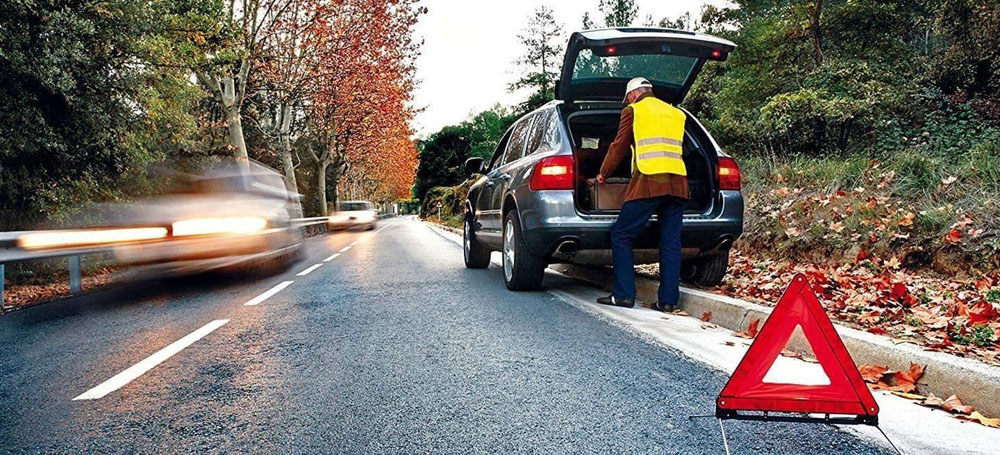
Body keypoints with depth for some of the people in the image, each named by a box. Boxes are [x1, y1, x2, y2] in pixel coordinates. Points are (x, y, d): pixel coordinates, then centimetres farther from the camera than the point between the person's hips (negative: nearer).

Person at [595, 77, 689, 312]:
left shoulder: (634, 110, 7)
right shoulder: (677, 113, 22)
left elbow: (619, 146, 10)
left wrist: (603, 174, 22)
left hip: (648, 182, -6)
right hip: (678, 184, 6)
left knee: (621, 236, 3)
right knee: (671, 243, 7)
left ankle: (624, 294, -1)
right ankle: (668, 299, 7)